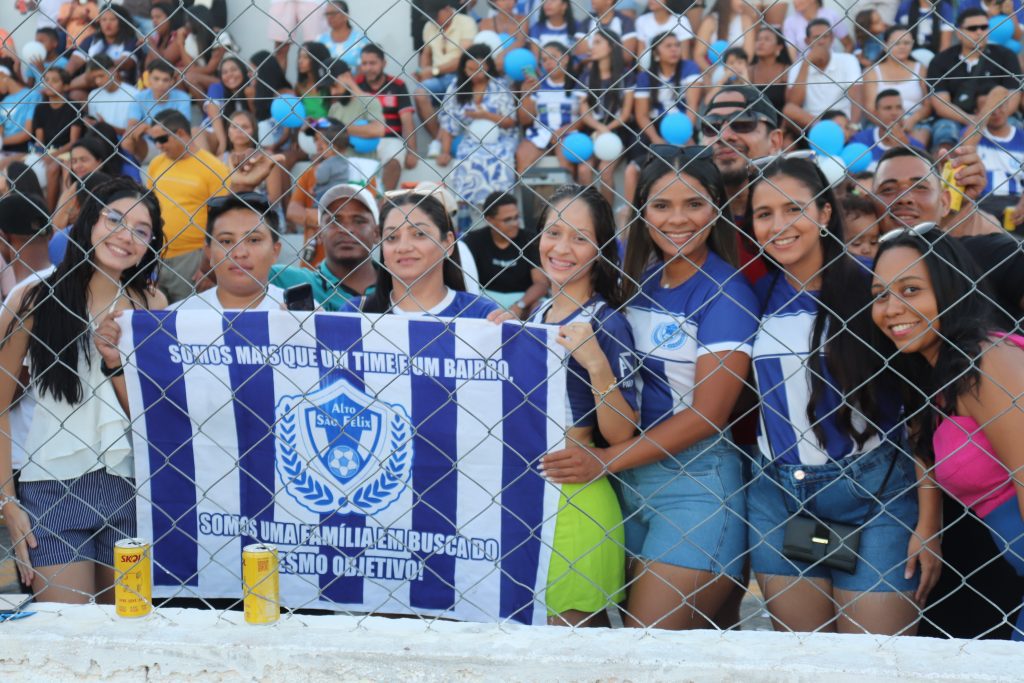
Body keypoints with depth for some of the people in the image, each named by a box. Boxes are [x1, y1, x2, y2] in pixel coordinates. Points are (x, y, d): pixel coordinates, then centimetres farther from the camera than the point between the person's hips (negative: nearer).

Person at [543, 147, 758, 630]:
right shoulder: (638, 277, 6)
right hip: (630, 476, 6)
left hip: (695, 480, -6)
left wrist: (605, 460, -16)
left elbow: (707, 415, -14)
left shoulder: (725, 295, -10)